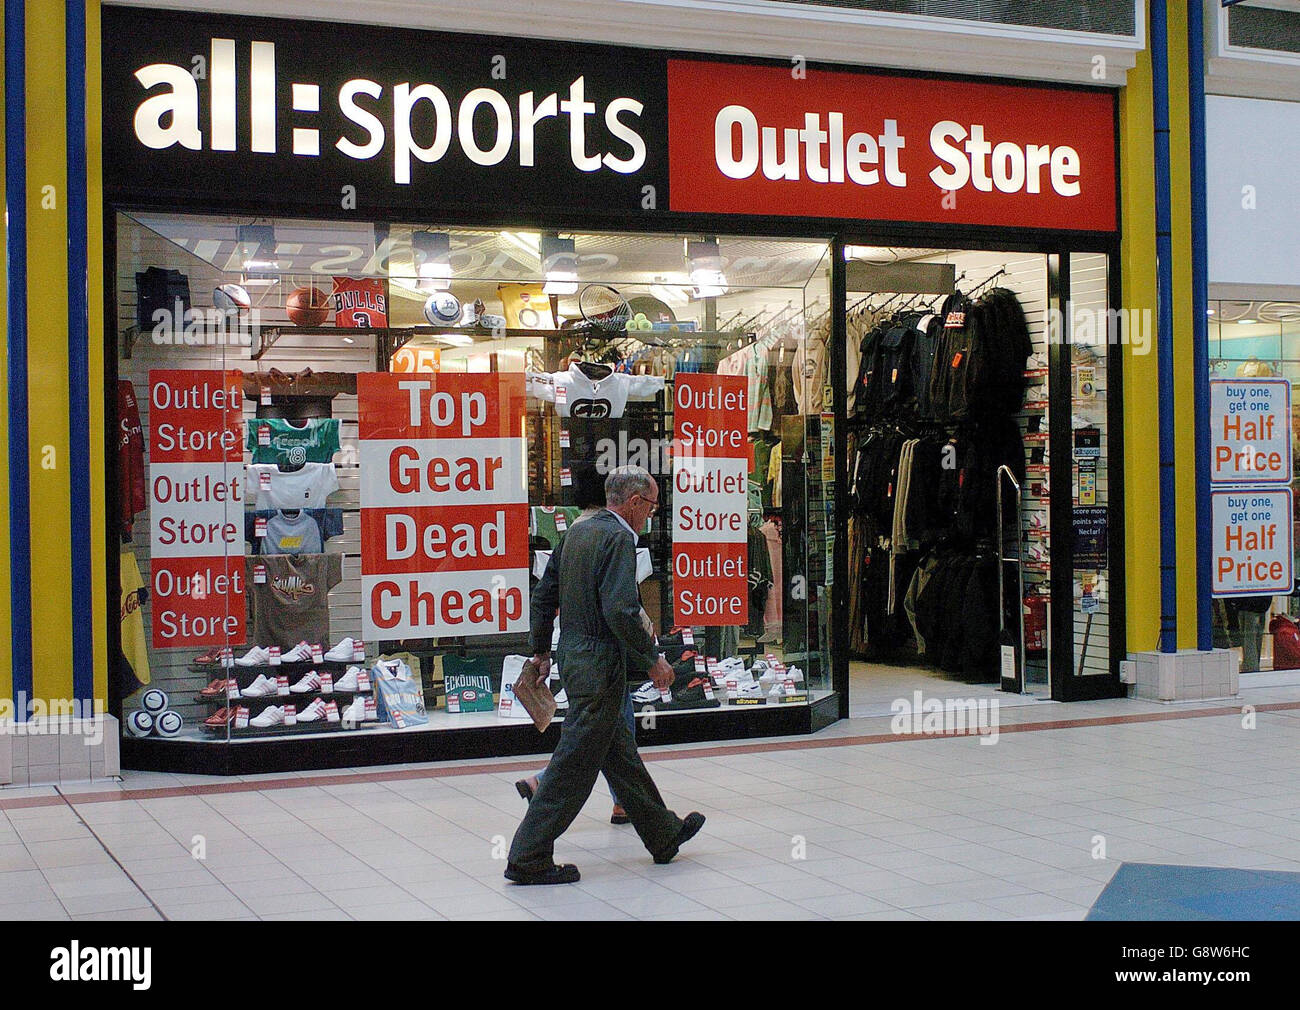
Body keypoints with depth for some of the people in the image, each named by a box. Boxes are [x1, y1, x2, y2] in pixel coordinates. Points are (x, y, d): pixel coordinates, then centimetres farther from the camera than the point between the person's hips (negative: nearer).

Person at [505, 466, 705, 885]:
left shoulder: (576, 532, 11)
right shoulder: (619, 538, -16)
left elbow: (544, 598, 16)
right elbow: (621, 611, -25)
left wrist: (542, 651, 25)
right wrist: (652, 660, -15)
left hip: (573, 657, 10)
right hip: (600, 665, -10)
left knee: (620, 752, 19)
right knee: (574, 765, -3)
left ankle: (664, 835, 34)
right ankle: (528, 858, 1)